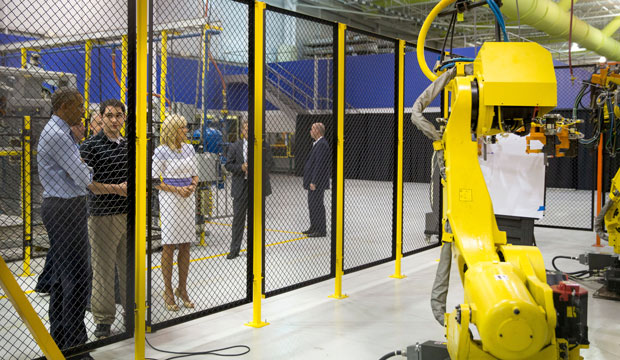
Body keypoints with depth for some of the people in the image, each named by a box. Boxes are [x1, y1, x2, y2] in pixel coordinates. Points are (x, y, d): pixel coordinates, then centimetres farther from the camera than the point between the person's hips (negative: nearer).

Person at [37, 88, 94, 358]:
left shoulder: (59, 132, 17)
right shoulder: (59, 135, -17)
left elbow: (74, 171, 18)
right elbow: (83, 178, -18)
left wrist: (77, 142, 9)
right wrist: (87, 170, 4)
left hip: (60, 207, 11)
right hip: (67, 208, -11)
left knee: (61, 274, 14)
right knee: (77, 276, -8)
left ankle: (59, 337, 23)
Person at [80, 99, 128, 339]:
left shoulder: (128, 145, 12)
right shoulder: (91, 146, -7)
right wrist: (116, 189, -18)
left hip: (130, 215, 6)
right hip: (104, 217, -5)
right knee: (103, 269, 1)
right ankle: (103, 319, 13)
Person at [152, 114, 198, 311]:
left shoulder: (189, 148, 10)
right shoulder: (161, 151, -7)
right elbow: (154, 180, -7)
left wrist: (192, 186, -5)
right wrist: (177, 190, -16)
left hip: (188, 199, 5)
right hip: (169, 200, -5)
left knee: (185, 246, 7)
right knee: (169, 246, 0)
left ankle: (182, 289, 18)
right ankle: (168, 291, 10)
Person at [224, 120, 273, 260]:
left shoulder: (264, 146, 2)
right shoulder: (235, 146, 4)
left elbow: (269, 163, 2)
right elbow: (228, 164, 3)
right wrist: (241, 168, -15)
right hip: (240, 186, 0)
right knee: (238, 218, 4)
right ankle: (234, 249, 12)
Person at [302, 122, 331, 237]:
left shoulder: (322, 144, -18)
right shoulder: (317, 144, 15)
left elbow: (319, 164, -23)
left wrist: (314, 182, -23)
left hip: (317, 182, -11)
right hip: (313, 181, 11)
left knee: (317, 205, -5)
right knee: (312, 204, 17)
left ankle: (321, 231, 1)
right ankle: (314, 227, 27)